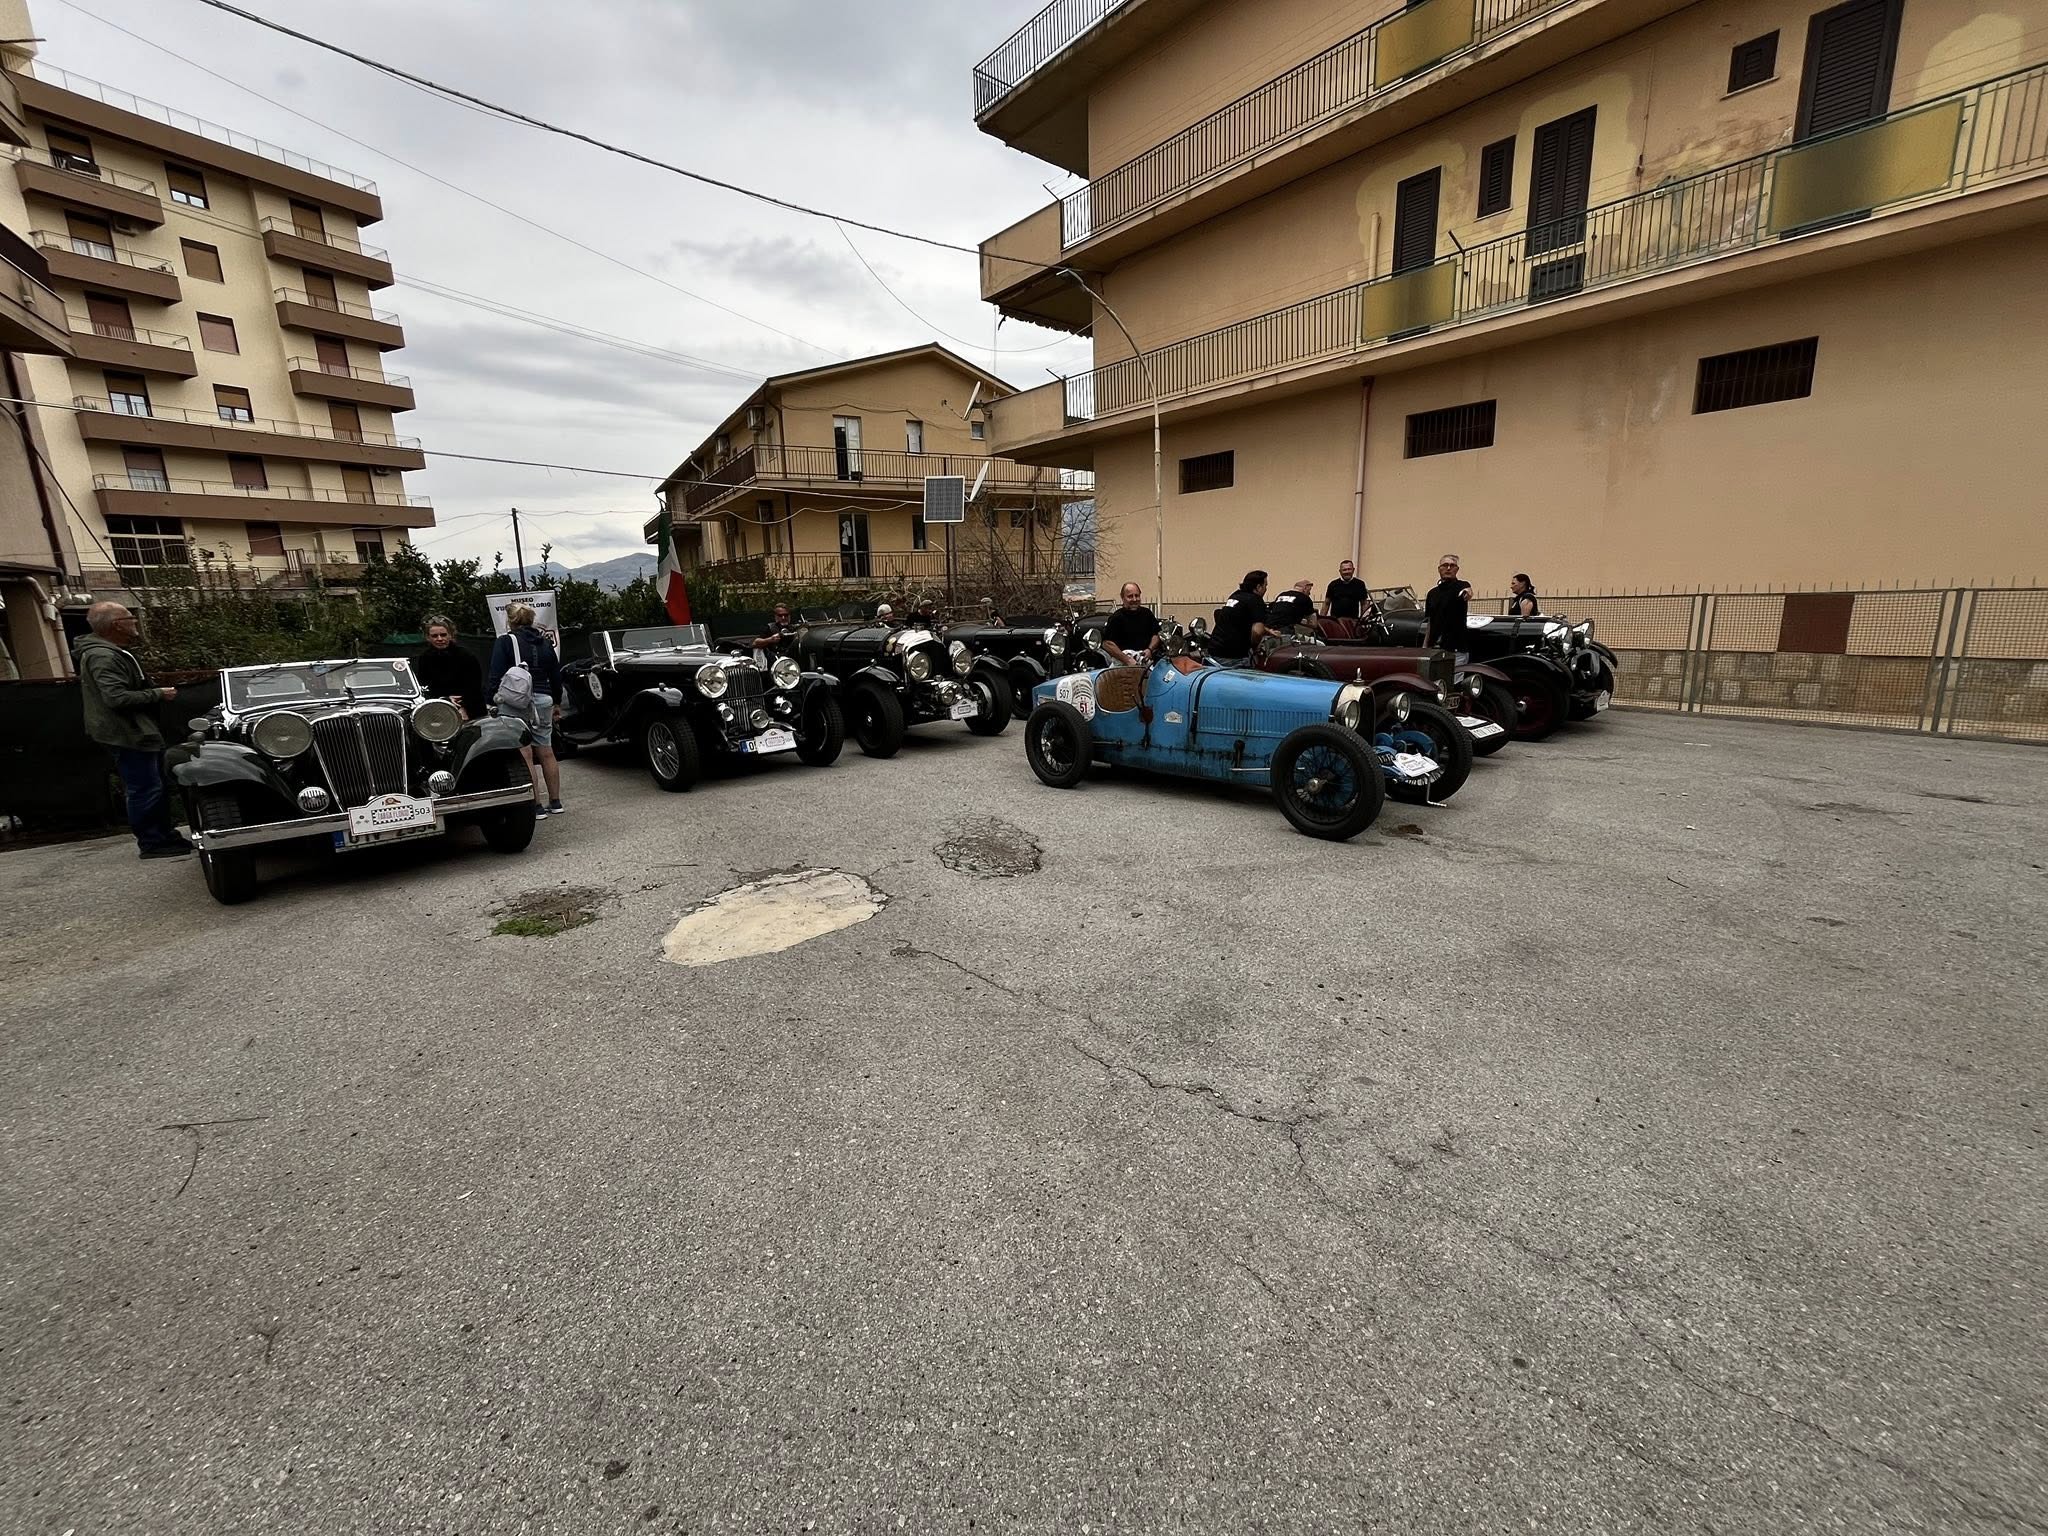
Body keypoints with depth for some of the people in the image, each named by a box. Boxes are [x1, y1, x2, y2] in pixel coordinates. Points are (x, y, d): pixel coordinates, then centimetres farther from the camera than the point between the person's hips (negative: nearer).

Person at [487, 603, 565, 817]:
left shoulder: (505, 641, -3)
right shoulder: (545, 642, 11)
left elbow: (496, 675, -9)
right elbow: (556, 675, 16)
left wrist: (492, 701, -3)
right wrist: (555, 702, 26)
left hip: (515, 703, -5)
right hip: (542, 701, 5)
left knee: (525, 755, -4)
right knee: (546, 753, 12)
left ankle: (536, 806, -4)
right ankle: (555, 802, 18)